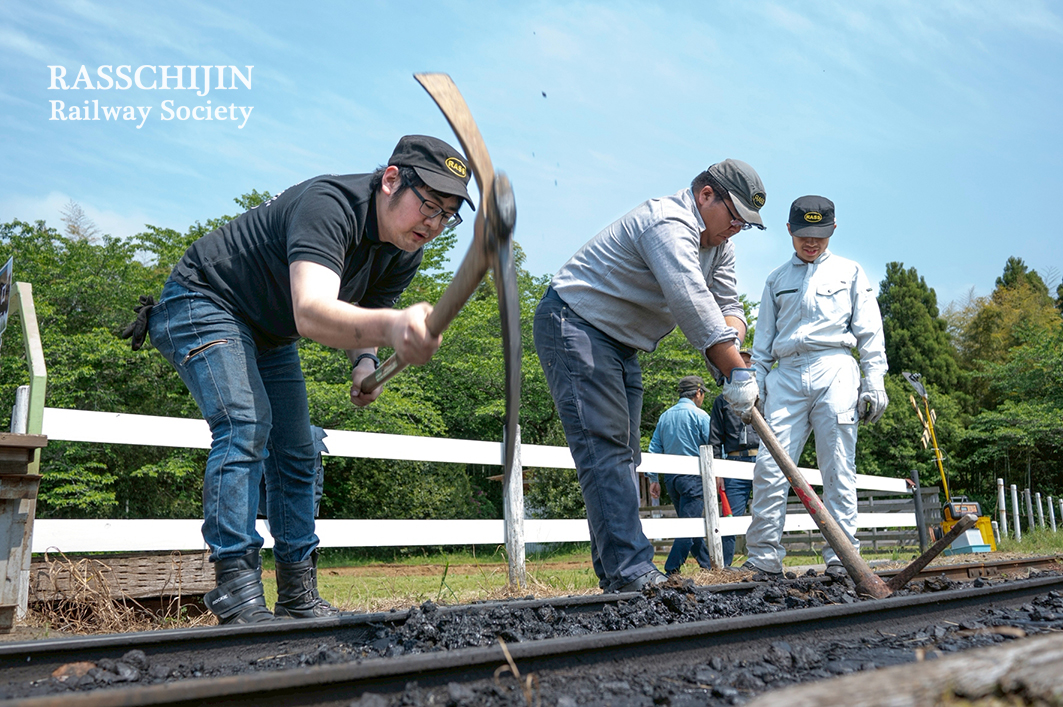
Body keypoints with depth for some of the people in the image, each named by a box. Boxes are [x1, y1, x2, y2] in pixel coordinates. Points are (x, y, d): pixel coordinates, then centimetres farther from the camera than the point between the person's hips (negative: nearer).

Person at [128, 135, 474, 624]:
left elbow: (365, 312, 8)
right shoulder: (327, 204, -35)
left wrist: (365, 361, -15)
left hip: (270, 335, 9)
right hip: (204, 304, -8)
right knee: (246, 425, -26)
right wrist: (390, 325, -70)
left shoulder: (403, 256, -8)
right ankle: (238, 603, -26)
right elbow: (311, 312, -51)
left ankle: (299, 599, 10)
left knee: (297, 453, 4)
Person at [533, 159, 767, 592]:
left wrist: (733, 334, -14)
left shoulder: (717, 244, 11)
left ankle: (614, 575, 9)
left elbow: (727, 303, 10)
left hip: (619, 344, 11)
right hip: (574, 324, -11)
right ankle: (631, 571, -21)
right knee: (604, 445, -17)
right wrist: (737, 372, -30)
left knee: (623, 453, 6)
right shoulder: (668, 224, -22)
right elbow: (692, 305, -31)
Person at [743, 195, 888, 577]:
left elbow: (869, 331, 11)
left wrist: (874, 380, 0)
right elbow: (763, 339, 19)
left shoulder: (849, 272, 17)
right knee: (769, 466, -8)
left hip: (834, 371, -1)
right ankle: (763, 559, -4)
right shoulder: (777, 279, 22)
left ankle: (842, 560, 0)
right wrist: (755, 384, 8)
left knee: (838, 469, -4)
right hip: (786, 374, 2)